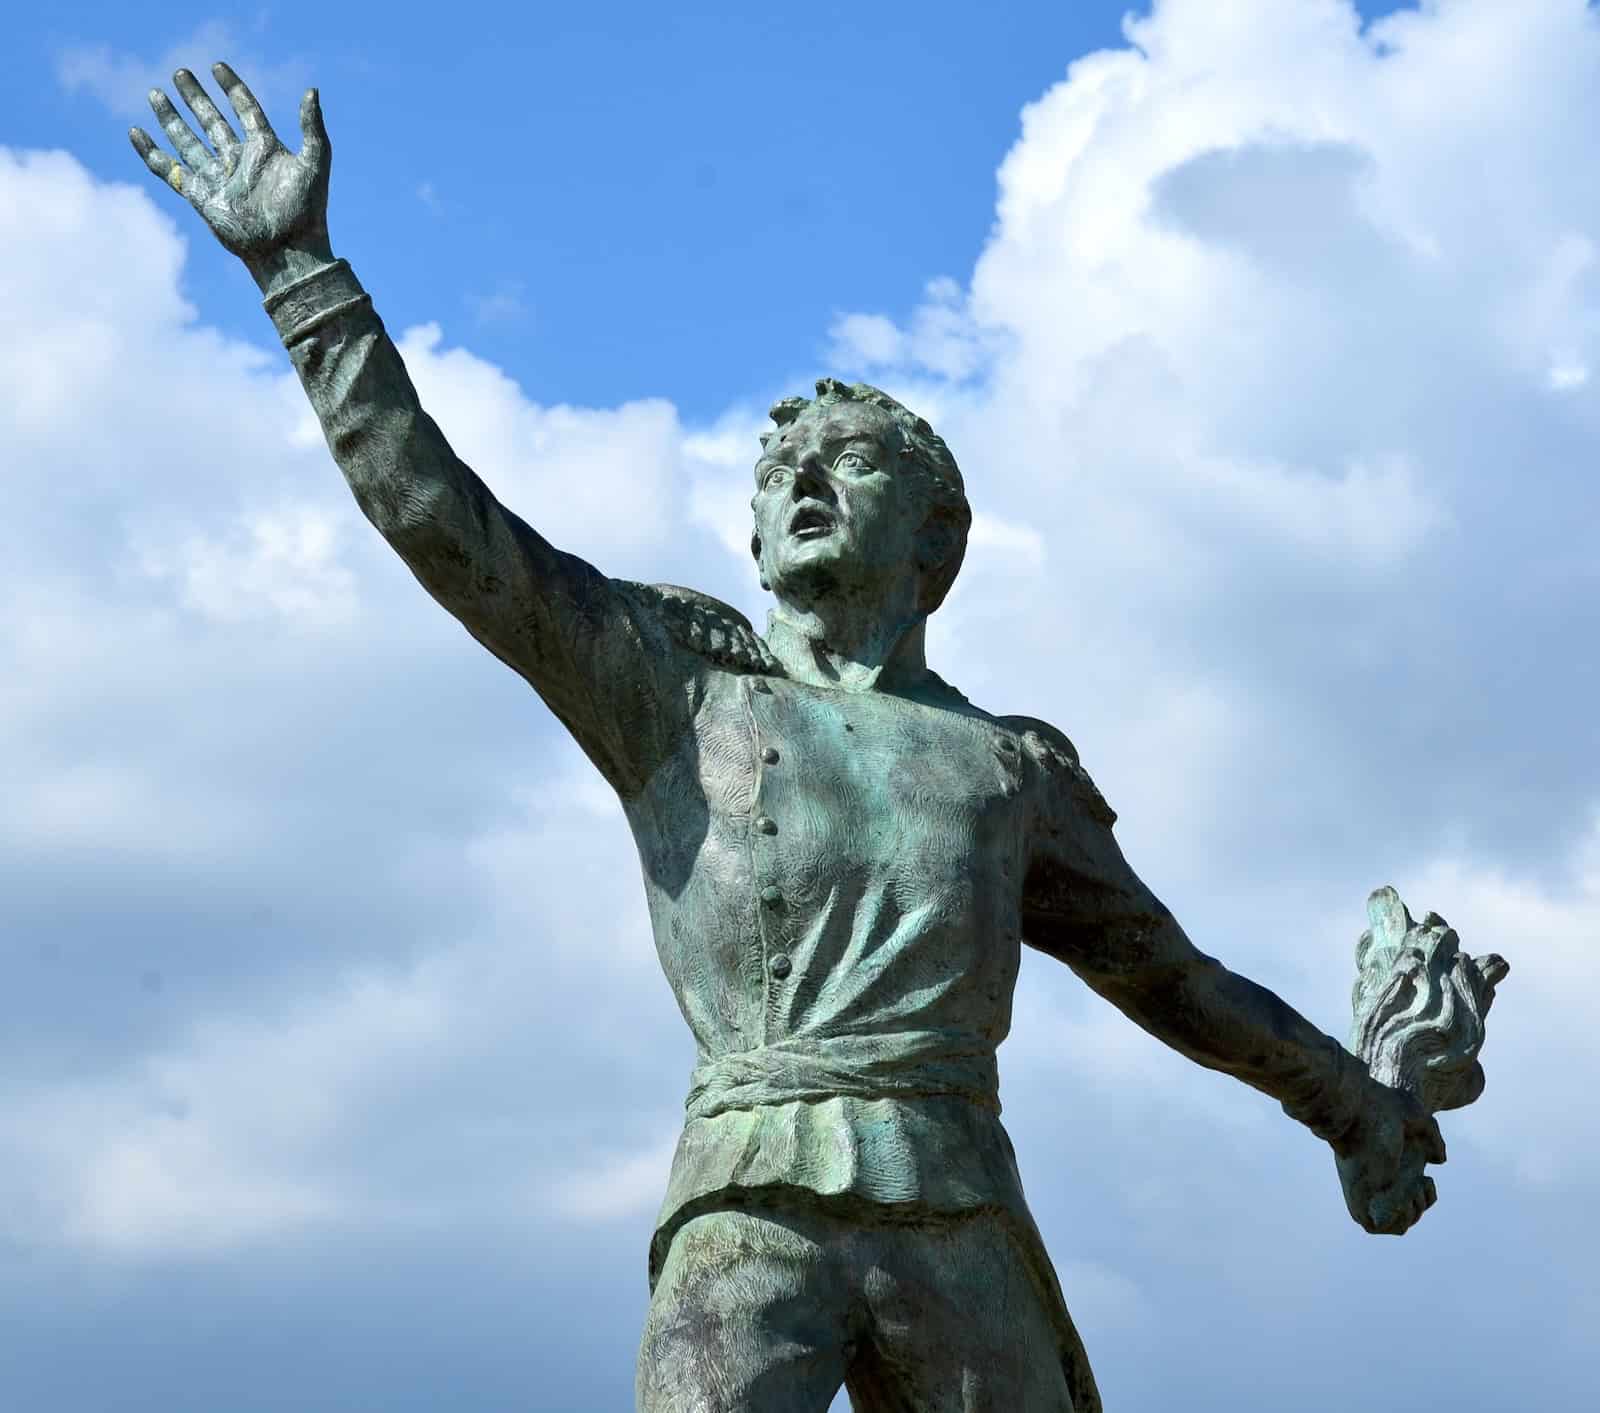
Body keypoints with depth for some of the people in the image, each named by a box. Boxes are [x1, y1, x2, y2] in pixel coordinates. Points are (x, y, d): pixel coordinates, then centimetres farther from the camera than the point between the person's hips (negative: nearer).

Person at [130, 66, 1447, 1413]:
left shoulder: (1010, 764, 22)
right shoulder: (678, 683, 17)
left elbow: (1163, 967, 33)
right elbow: (439, 517, 10)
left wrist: (1351, 1101, 39)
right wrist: (300, 263, 6)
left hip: (955, 1233, 3)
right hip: (751, 1218, -3)